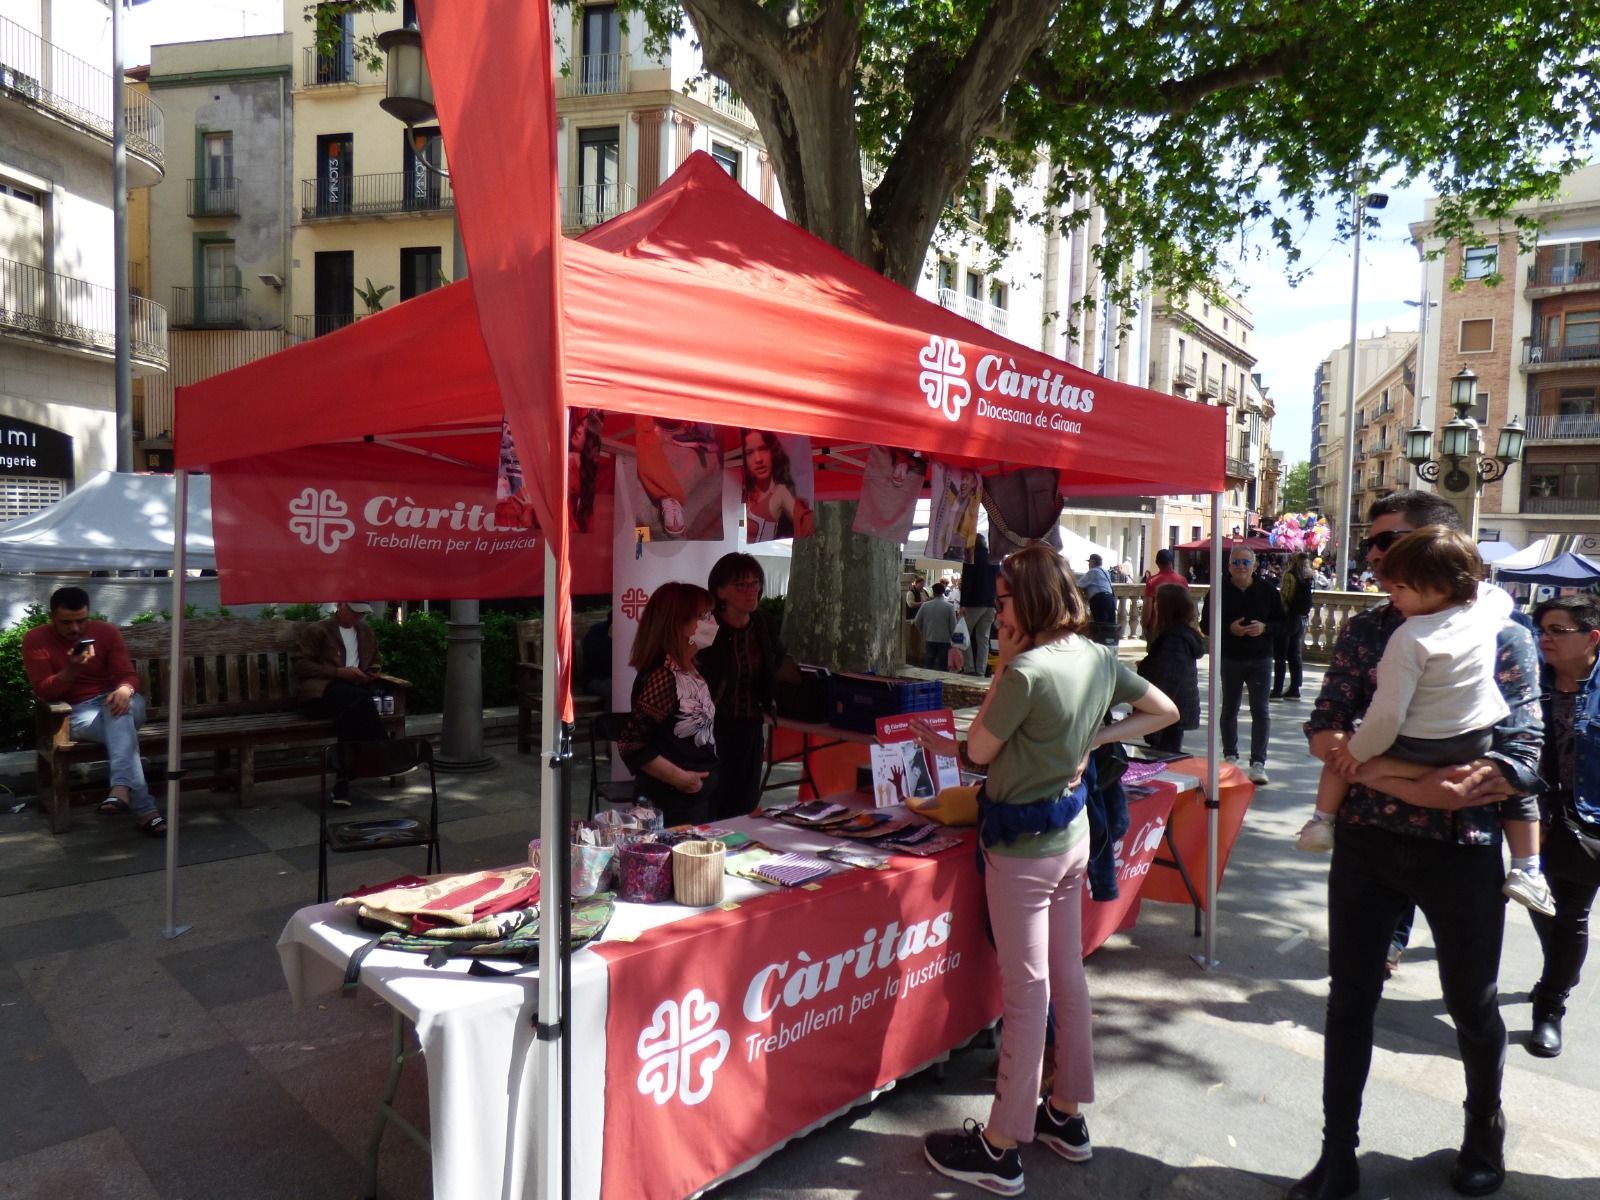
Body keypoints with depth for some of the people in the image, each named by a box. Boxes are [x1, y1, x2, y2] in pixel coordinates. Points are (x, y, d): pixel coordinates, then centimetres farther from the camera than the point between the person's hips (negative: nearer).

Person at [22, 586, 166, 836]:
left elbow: (128, 675, -4)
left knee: (119, 715, -38)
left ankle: (120, 788, -53)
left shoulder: (107, 631, 2)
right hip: (77, 712, -2)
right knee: (122, 730, -34)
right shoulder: (35, 639, -2)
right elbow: (43, 691, -8)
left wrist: (124, 690, -29)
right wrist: (71, 669, -27)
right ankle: (144, 811, -46)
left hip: (115, 702, 2)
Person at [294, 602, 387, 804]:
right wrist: (339, 672, -14)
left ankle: (343, 779, -33)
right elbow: (301, 665, -3)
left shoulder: (366, 632, 24)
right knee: (361, 698, -36)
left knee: (351, 712, -35)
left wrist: (370, 676, 8)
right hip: (320, 692, -4)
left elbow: (375, 665, 33)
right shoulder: (316, 630, 8)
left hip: (355, 691, 4)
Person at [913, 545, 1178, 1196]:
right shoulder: (1100, 657, -1)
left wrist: (1004, 663, -11)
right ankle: (1067, 1116, 34)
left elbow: (979, 751, -13)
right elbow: (1163, 711, 12)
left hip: (1021, 842, -8)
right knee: (1067, 975, 18)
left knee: (1026, 991, 0)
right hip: (1072, 831, 8)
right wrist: (1092, 737, 6)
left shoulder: (1027, 670, -24)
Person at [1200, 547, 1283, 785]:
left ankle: (1258, 762, -4)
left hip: (1260, 659, 0)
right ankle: (1230, 756, 25)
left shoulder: (1267, 590, 2)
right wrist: (1229, 628, -17)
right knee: (1229, 710, 11)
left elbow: (1282, 621, 5)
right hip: (1230, 659, 0)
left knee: (1260, 711, -5)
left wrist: (1264, 628, -15)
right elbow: (1205, 623, -1)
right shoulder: (1220, 591, -2)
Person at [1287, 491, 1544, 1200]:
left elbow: (1522, 758, -14)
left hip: (1462, 849, -2)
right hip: (1366, 842, 2)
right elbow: (1325, 730, -5)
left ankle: (1484, 1131, 46)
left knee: (1471, 1007, 17)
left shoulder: (1502, 637, -5)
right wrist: (1410, 786, -24)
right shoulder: (1365, 631, 3)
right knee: (1349, 1002, 9)